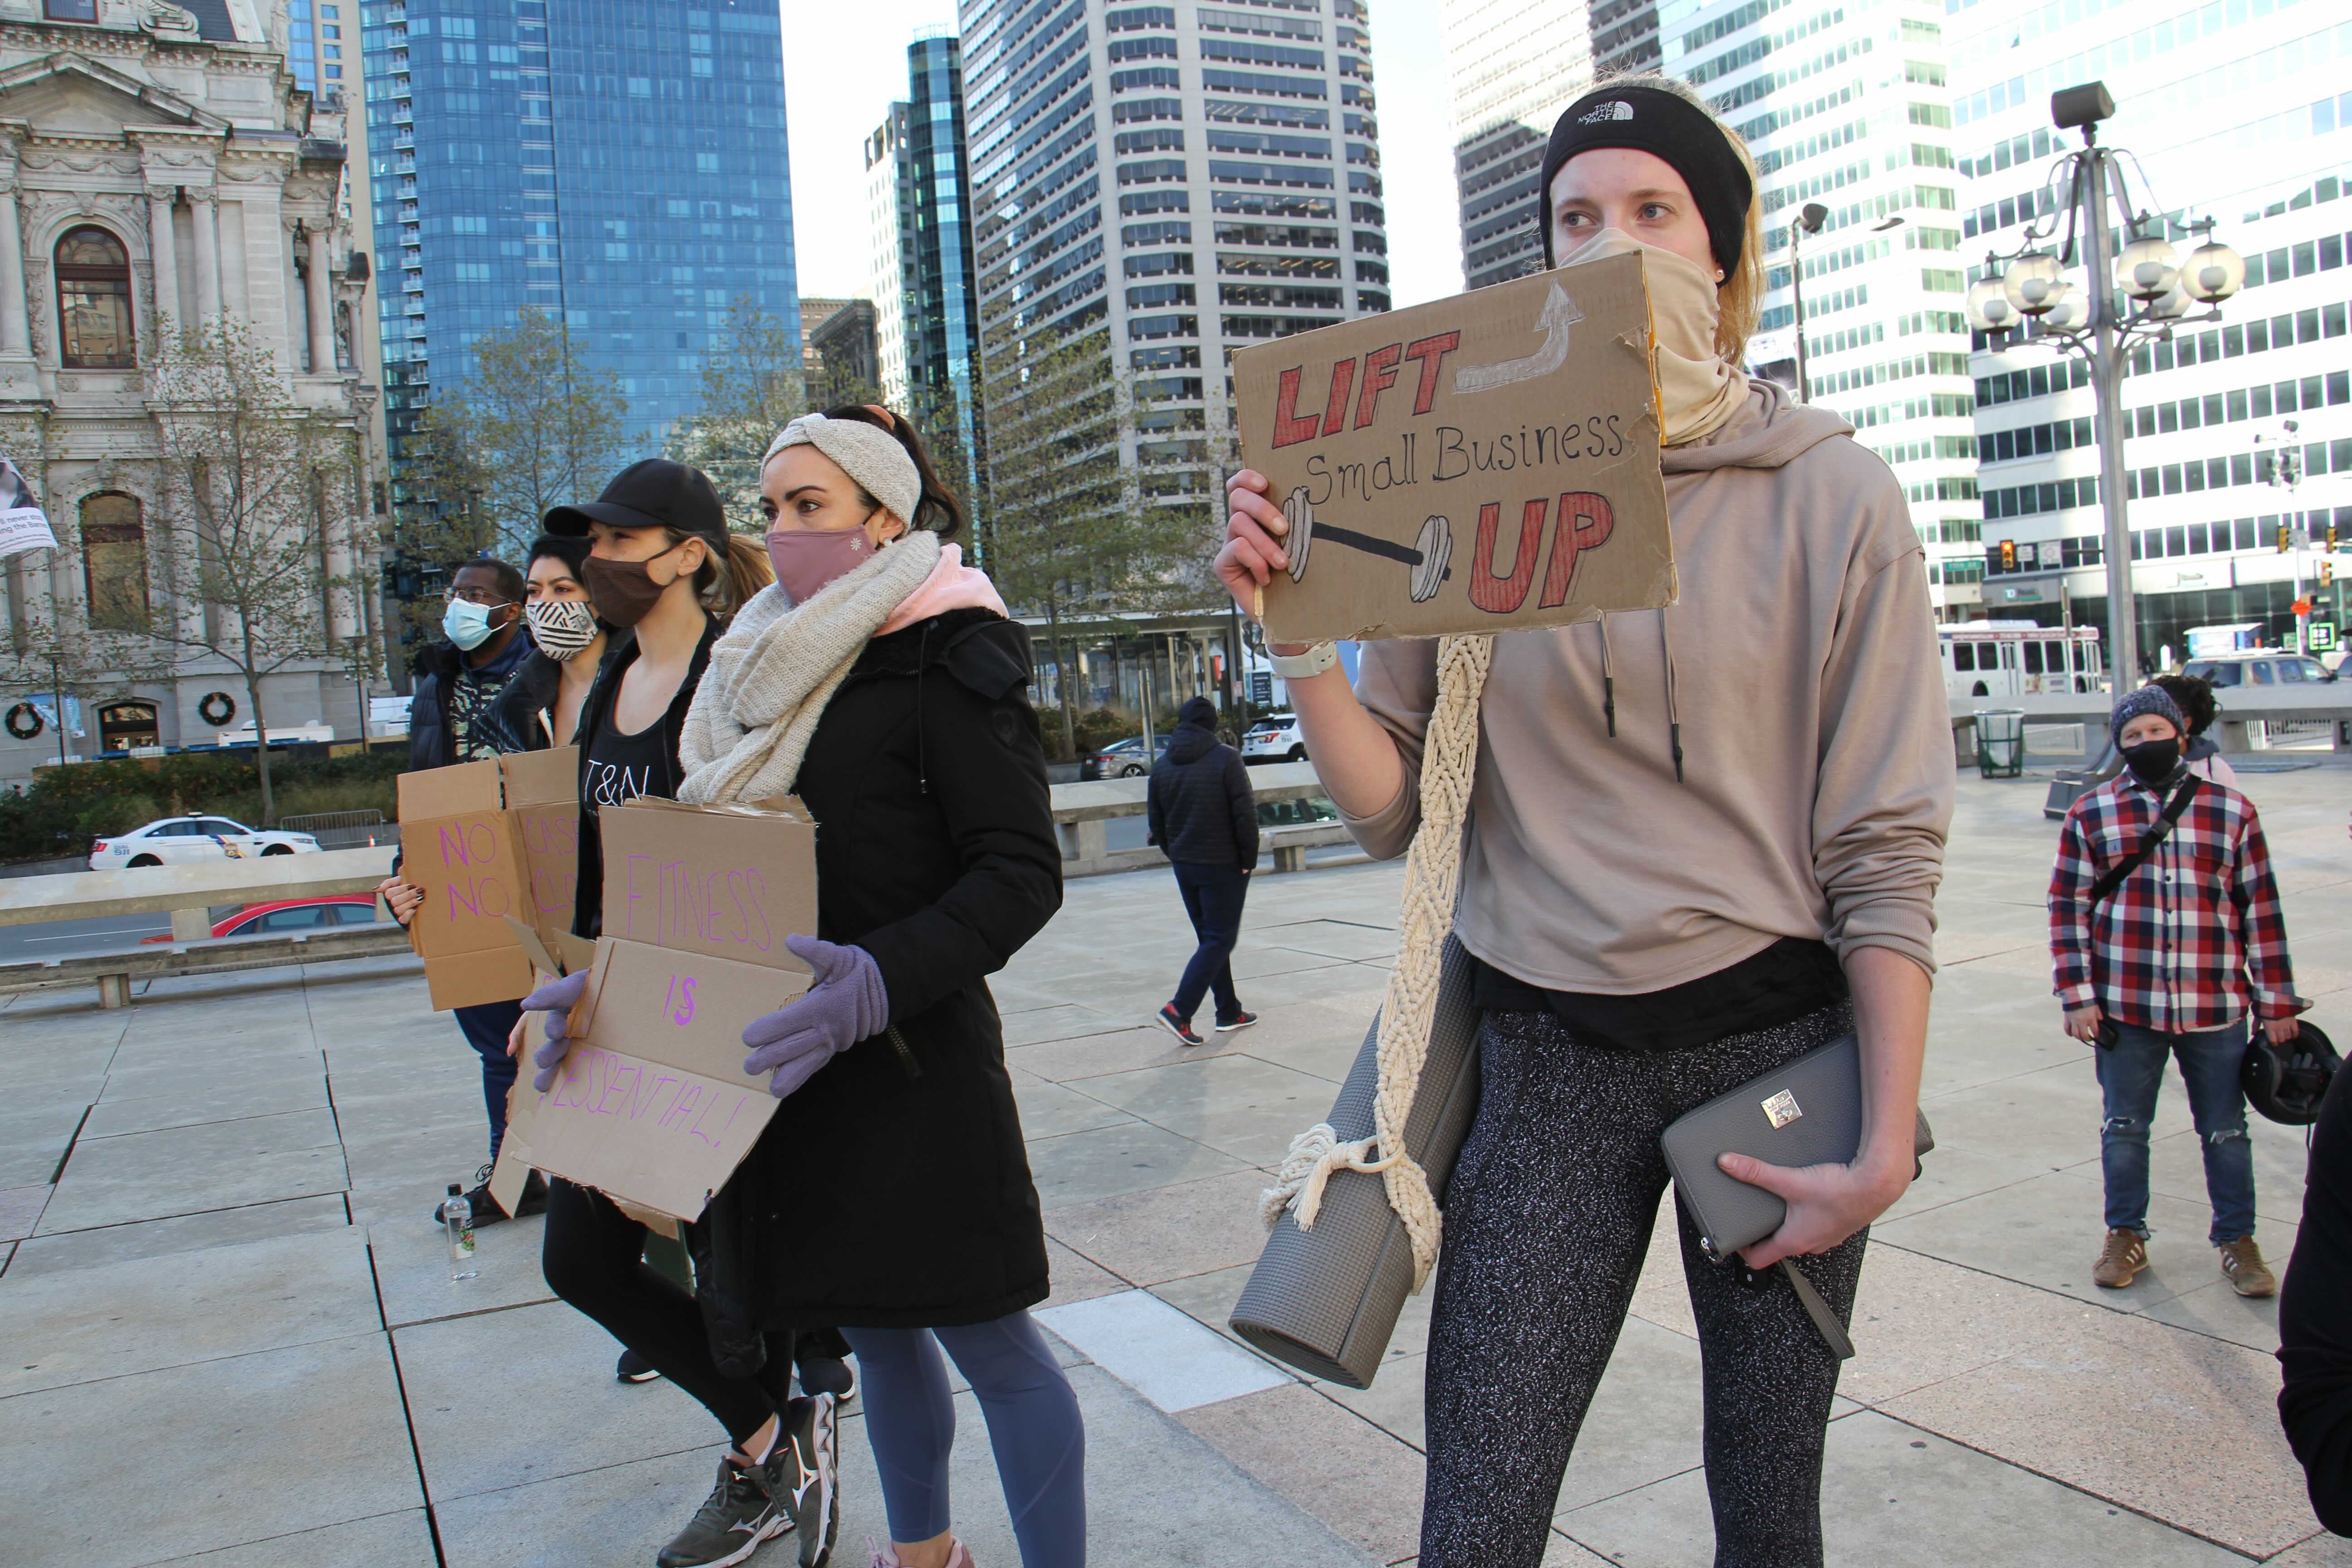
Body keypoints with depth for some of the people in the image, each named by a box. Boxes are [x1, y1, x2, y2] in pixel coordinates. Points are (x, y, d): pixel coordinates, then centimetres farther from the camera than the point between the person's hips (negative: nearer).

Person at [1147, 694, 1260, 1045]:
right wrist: (1249, 858, -6)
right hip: (1223, 865, -6)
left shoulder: (1162, 765, 5)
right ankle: (1179, 1010, -13)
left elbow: (1157, 822, 10)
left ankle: (1229, 1012, 21)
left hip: (1184, 866, 6)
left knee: (1210, 938, 16)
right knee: (1219, 940, -2)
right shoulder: (1226, 758, -12)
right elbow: (1245, 814, -15)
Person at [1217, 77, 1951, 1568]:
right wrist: (1295, 633, -15)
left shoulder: (1832, 497, -2)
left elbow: (1885, 853, -3)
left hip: (1775, 1038, 0)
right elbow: (1398, 812, 0)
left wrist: (1885, 1145, -7)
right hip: (1548, 1052, 1)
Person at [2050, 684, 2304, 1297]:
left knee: (2226, 1130, 11)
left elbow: (2261, 910, 6)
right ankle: (2125, 1235, 27)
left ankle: (2237, 1241, 28)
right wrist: (2078, 996, -4)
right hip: (2124, 1005, 0)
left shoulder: (2231, 810, 4)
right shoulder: (2091, 814, 3)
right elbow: (2068, 907, 2)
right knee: (2124, 1127, 11)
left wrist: (2275, 1003, 4)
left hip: (2214, 1006, 0)